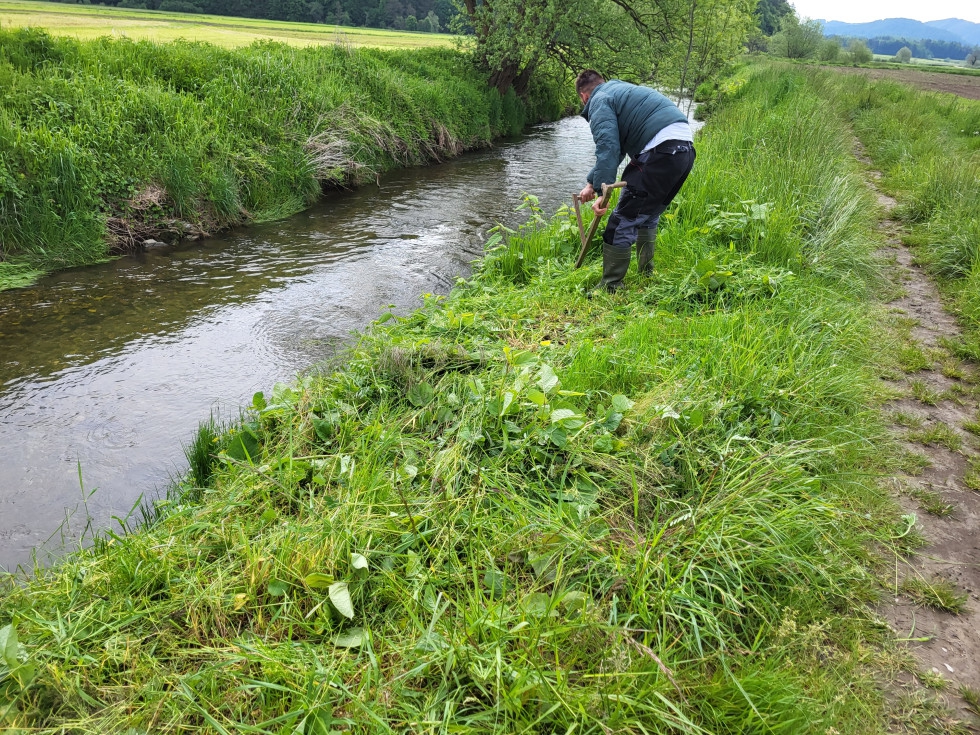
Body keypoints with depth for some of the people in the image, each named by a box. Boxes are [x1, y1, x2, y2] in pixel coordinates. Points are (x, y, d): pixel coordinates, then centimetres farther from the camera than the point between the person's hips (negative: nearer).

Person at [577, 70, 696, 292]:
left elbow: (608, 148, -14)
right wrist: (593, 182, 37)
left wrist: (602, 191, -17)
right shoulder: (620, 91, 32)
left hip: (661, 150, -10)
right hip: (686, 148, 10)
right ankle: (646, 274, 37)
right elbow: (616, 147, 36)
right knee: (648, 214, 27)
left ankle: (609, 288, -1)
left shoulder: (600, 101, 3)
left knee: (623, 221, -4)